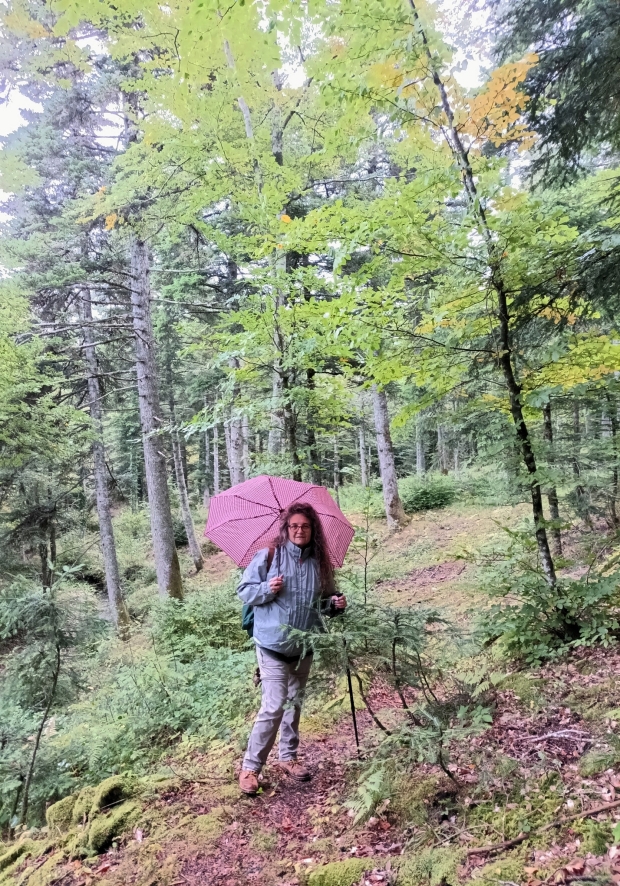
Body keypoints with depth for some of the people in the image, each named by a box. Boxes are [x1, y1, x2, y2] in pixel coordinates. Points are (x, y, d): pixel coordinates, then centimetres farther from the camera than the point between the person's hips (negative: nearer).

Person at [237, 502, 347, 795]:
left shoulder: (319, 562, 0)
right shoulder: (268, 556, -10)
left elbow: (323, 600, 12)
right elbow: (244, 590, -6)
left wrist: (335, 603, -9)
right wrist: (267, 589, -23)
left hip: (304, 646, 5)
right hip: (273, 644, -5)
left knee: (295, 703, 17)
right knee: (274, 706, -7)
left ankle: (288, 757, 36)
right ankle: (250, 766, 10)